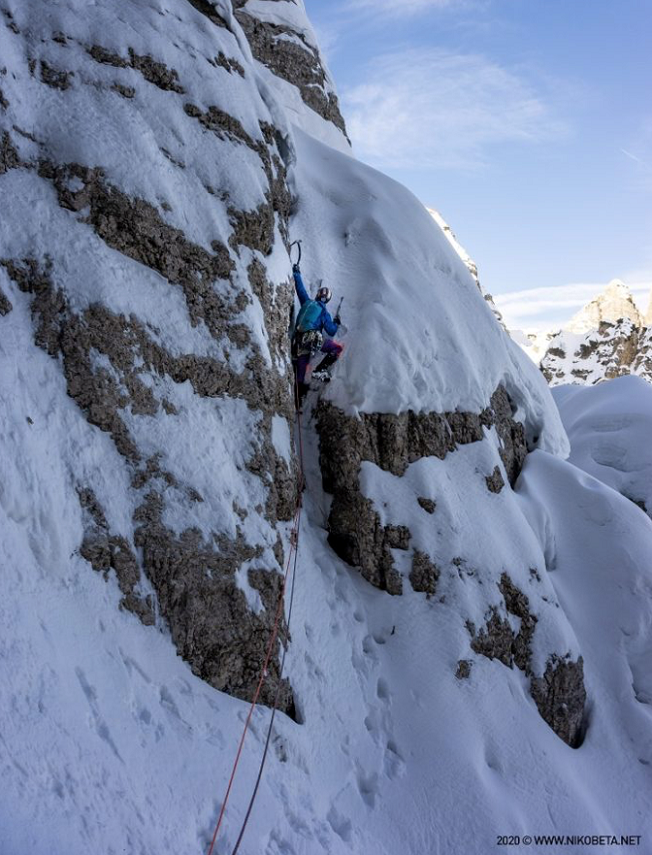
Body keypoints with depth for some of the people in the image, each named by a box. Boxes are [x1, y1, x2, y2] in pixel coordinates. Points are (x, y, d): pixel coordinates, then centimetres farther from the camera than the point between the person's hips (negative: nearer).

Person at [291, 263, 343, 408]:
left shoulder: (306, 303, 17)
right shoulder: (324, 312, 6)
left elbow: (300, 289, 26)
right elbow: (331, 331, 5)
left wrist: (296, 273, 39)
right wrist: (337, 323, 25)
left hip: (298, 343, 5)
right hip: (313, 340, -5)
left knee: (300, 375, 8)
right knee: (338, 348, 11)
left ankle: (299, 405, 8)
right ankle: (320, 370, 0)